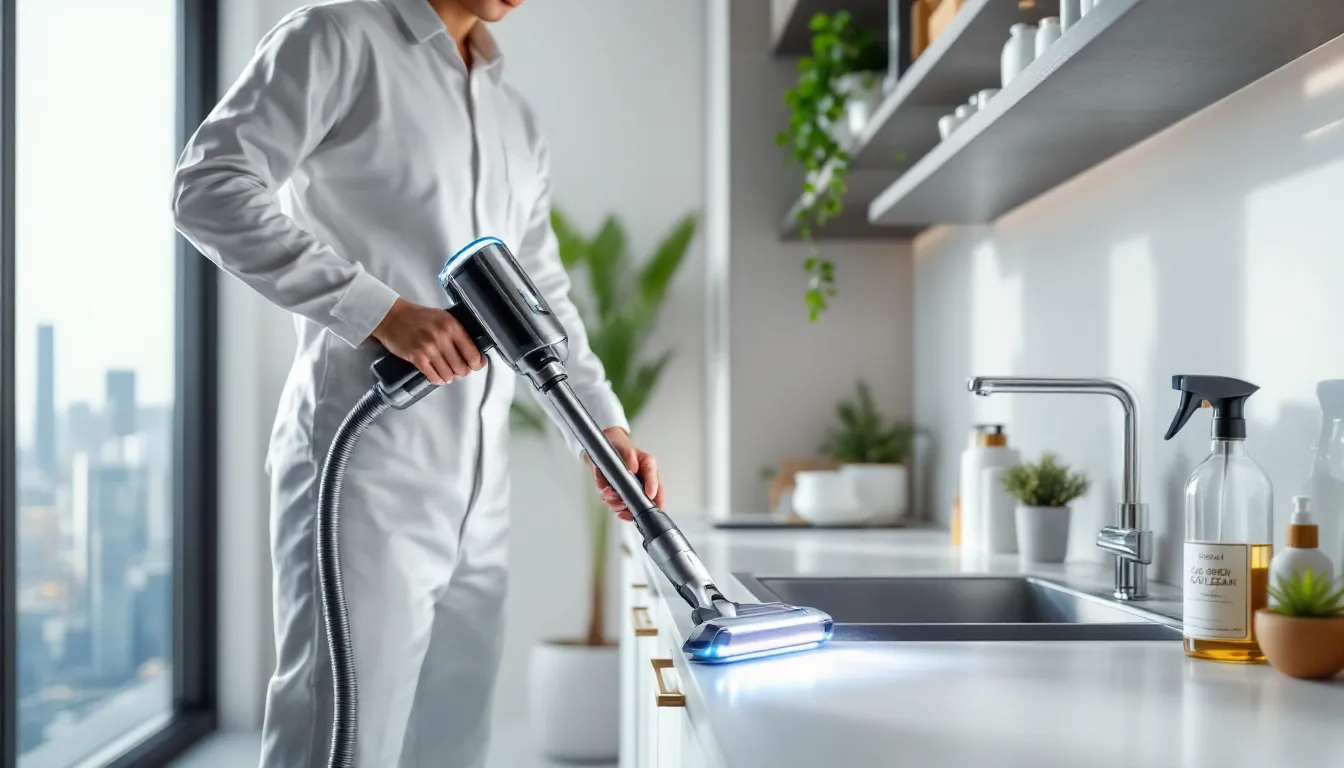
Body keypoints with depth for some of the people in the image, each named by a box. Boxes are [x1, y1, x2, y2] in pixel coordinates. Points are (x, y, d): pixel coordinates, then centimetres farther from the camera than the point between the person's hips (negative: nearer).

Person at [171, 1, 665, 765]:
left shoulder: (515, 118, 23)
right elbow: (210, 187, -10)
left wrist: (605, 424, 11)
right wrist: (380, 309, -17)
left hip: (479, 489, 7)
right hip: (367, 470, -7)